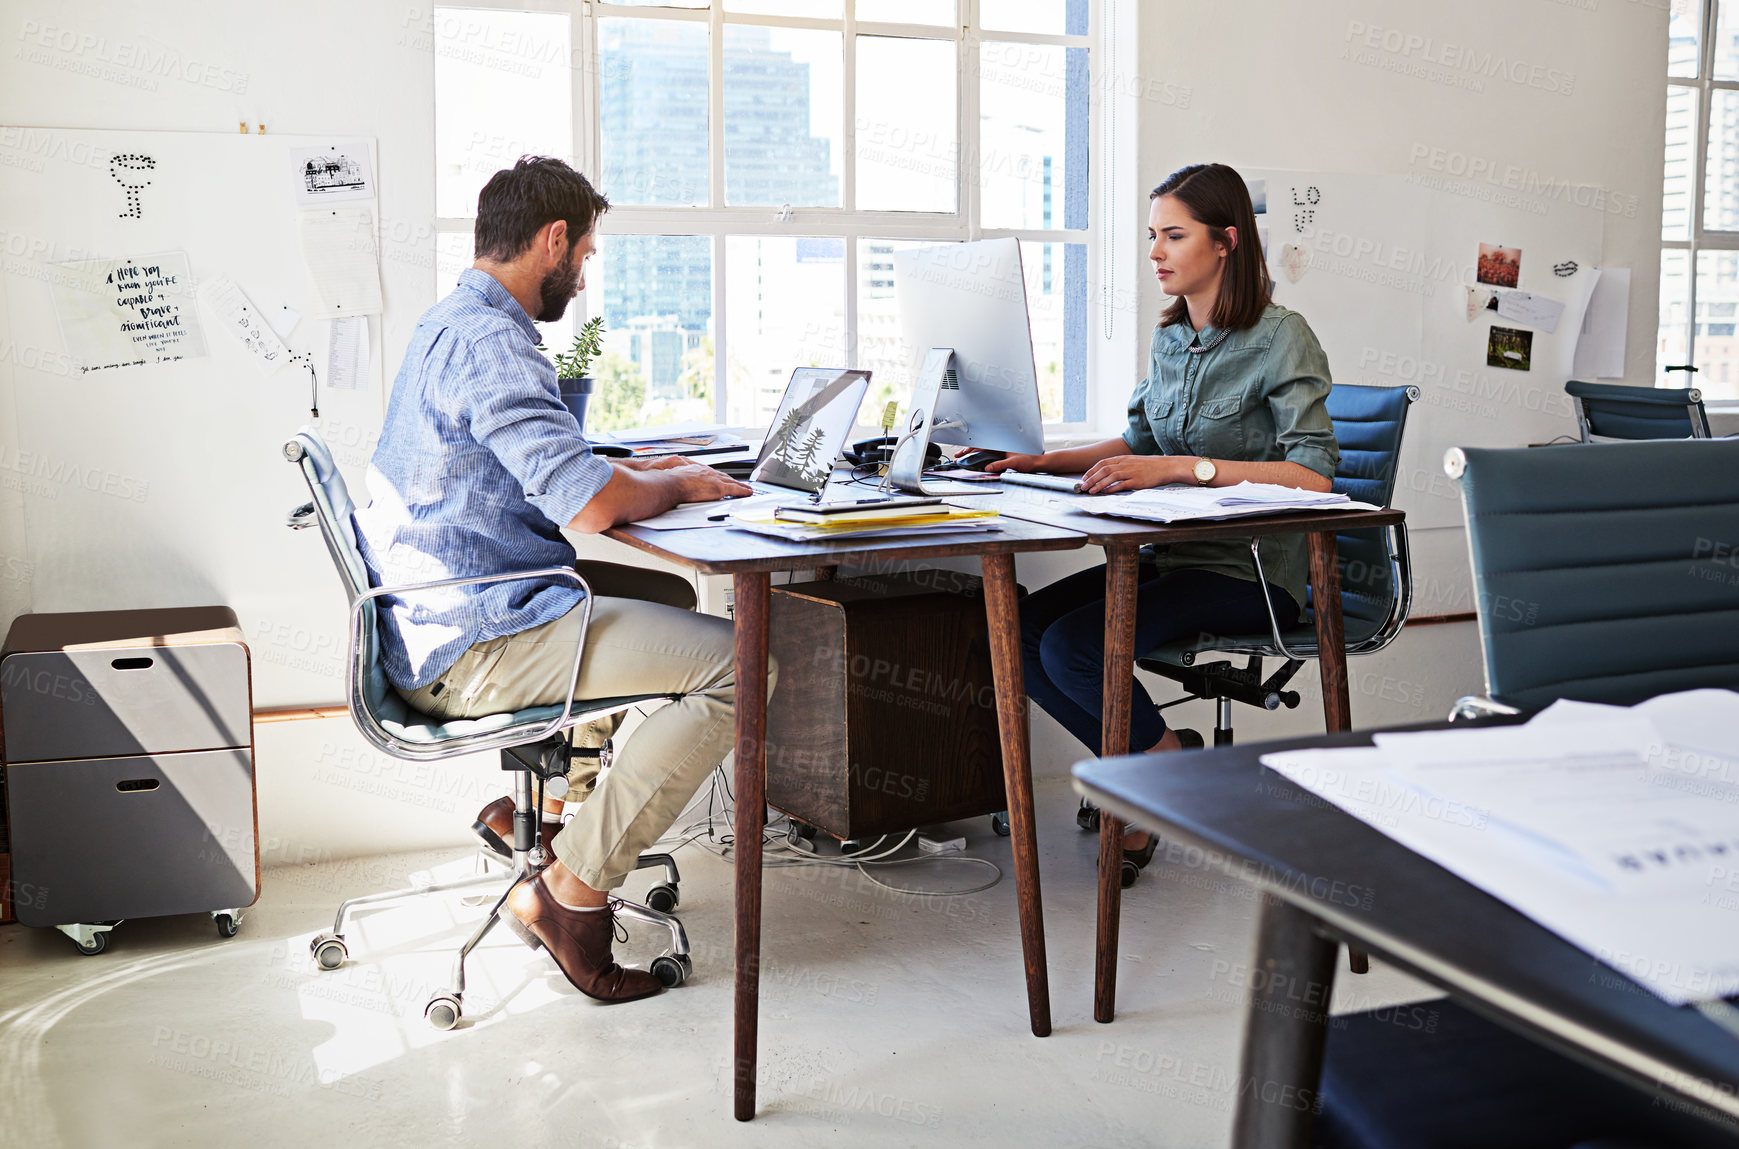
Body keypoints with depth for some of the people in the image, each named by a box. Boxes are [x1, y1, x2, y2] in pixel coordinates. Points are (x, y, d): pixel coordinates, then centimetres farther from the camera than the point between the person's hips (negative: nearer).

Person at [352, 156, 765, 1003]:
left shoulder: (449, 326, 17)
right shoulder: (489, 343, -18)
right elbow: (590, 507, -26)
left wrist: (638, 474, 16)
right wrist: (679, 484, -6)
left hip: (441, 624, 11)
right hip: (475, 647, -11)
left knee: (669, 600, 27)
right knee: (738, 664, -15)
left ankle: (534, 805, 24)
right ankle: (570, 892, -11)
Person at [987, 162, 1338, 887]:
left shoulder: (1281, 338, -11)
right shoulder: (1169, 339, 12)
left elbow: (1313, 475, -21)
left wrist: (1180, 467, -27)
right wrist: (1044, 463, 8)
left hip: (1254, 571, -7)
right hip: (1176, 555, 8)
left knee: (1073, 646, -24)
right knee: (1023, 628, -13)